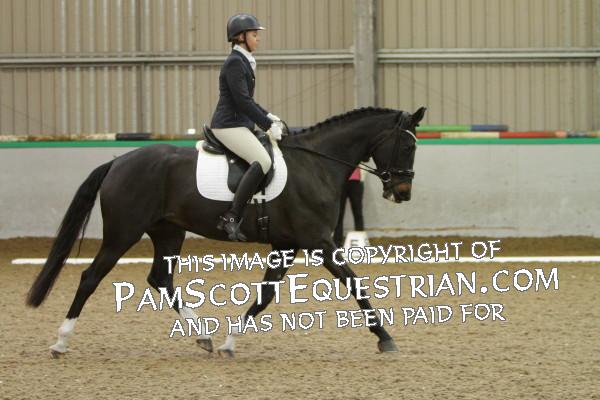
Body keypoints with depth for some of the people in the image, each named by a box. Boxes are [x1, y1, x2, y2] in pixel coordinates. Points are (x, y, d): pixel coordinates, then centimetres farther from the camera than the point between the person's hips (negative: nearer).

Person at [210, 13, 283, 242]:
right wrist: (268, 125, -15)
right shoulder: (234, 63, -14)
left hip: (240, 124, 11)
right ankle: (230, 218, -29)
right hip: (229, 126, -11)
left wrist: (267, 116, 14)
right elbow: (242, 101, -19)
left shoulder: (243, 62, 17)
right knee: (263, 161, -27)